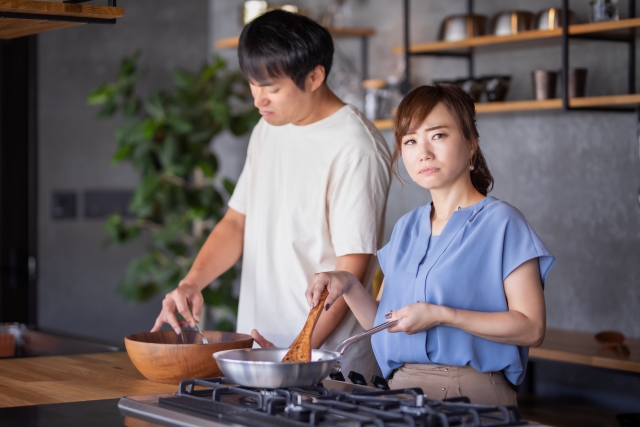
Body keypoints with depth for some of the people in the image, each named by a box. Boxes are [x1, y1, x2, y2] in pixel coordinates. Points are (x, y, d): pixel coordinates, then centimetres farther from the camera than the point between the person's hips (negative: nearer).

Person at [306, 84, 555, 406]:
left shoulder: (500, 222, -3)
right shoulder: (406, 229, 17)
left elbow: (531, 328, -9)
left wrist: (441, 315, -15)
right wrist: (349, 286, 1)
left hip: (472, 394, -5)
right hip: (400, 389, 5)